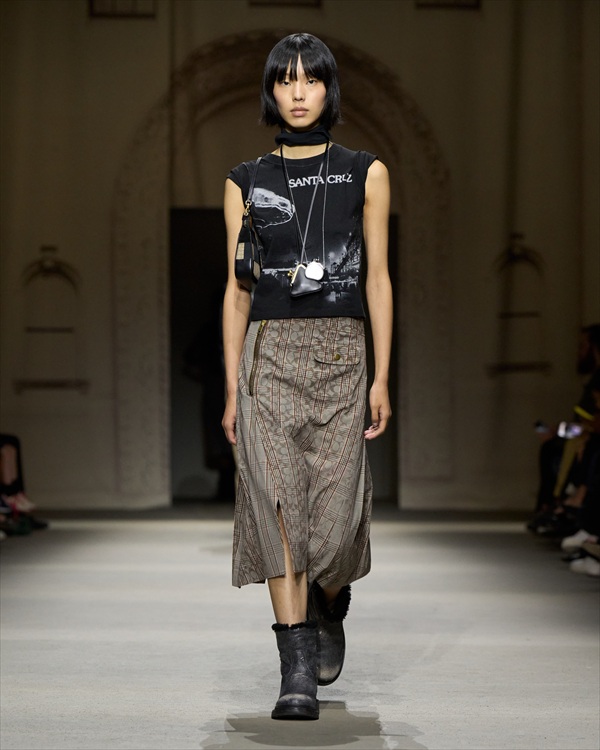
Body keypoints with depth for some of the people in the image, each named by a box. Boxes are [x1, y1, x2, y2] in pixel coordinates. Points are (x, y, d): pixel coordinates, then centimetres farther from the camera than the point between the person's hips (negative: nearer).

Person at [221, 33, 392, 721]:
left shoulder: (365, 174, 8)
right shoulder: (246, 182, 10)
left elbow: (377, 278, 6)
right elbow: (237, 289, 10)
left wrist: (382, 379, 0)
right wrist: (231, 388, 4)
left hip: (340, 354, 0)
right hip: (269, 353, 1)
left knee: (335, 510, -5)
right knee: (278, 502, -11)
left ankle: (329, 606, 30)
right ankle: (297, 672, -10)